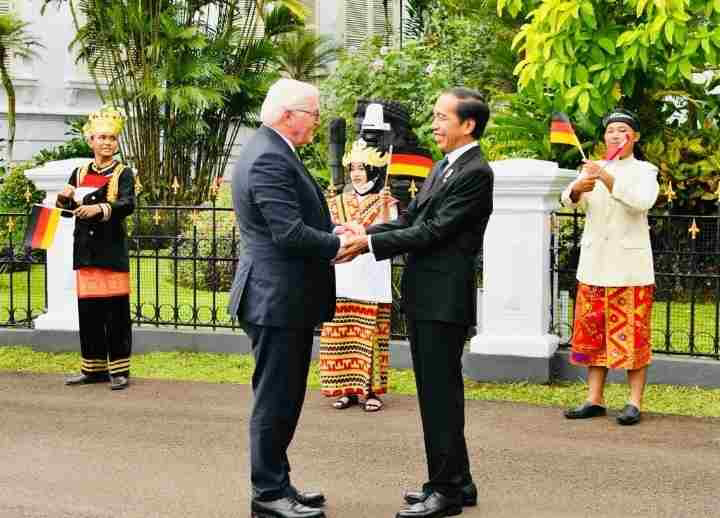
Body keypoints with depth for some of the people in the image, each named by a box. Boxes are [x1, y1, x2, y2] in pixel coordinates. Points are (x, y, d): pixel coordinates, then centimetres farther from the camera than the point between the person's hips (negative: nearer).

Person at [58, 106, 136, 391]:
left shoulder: (123, 173, 1)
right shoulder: (79, 173, 13)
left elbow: (128, 205, -16)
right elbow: (66, 210, 14)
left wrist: (99, 208, -32)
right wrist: (64, 199, -8)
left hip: (112, 252, -4)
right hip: (85, 251, 4)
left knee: (116, 311, -3)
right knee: (88, 311, 7)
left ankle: (119, 369, 4)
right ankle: (93, 368, 16)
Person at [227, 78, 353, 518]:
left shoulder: (274, 152, 15)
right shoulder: (268, 159, -19)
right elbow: (291, 233, -25)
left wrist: (335, 233, 4)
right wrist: (337, 245, -11)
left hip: (286, 298, 11)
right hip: (277, 299, -11)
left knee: (284, 399, 17)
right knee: (275, 399, -1)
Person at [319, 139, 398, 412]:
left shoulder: (385, 202, 1)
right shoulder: (339, 202, 14)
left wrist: (385, 208, -24)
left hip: (371, 279, -4)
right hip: (342, 279, 4)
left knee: (371, 334, -4)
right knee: (342, 334, 1)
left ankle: (372, 390, 2)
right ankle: (348, 389, 8)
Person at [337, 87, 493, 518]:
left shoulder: (475, 172, -14)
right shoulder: (444, 166, 15)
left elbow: (433, 231, -18)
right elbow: (410, 219, 14)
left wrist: (370, 244, -16)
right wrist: (363, 235, -1)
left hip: (444, 301, -9)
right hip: (424, 297, 9)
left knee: (441, 394, -3)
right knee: (436, 393, 15)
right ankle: (456, 482, 25)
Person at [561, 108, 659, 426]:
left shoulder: (644, 171, 3)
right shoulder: (592, 170, 13)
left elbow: (642, 202, -19)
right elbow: (568, 201, -4)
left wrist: (608, 179, -31)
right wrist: (578, 189, -28)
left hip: (630, 266, -4)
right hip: (595, 265, 4)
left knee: (633, 335, -3)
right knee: (593, 333, 5)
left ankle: (635, 402, 1)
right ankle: (595, 400, 11)